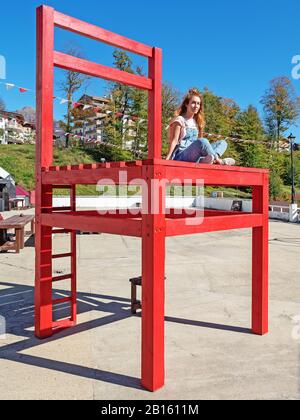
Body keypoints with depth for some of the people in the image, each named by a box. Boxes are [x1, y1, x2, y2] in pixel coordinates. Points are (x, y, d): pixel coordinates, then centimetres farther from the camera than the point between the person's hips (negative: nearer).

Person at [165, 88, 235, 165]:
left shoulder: (196, 122, 18)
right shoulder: (179, 120, -1)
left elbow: (198, 145, 17)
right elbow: (174, 141, -9)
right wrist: (167, 159, -20)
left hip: (194, 157, 8)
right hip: (180, 157, -8)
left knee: (223, 143, -3)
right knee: (203, 141, -35)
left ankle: (204, 160, -32)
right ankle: (218, 161, -16)